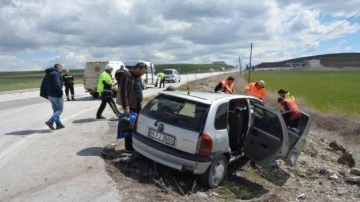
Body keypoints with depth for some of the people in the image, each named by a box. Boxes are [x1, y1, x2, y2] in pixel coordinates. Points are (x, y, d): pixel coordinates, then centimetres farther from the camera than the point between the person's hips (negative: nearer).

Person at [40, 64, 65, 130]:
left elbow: (43, 85, 19)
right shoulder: (55, 74, -13)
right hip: (56, 95, -9)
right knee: (60, 109, -2)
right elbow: (57, 84, -25)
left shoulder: (48, 74, 17)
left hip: (50, 95, 9)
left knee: (55, 110, 14)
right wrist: (60, 92, -14)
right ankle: (50, 121, -13)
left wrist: (45, 94, 19)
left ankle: (58, 124, 18)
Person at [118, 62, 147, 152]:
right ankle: (128, 147, 10)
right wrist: (125, 106, -23)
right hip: (130, 106, -9)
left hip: (138, 105, 9)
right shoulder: (128, 75, -15)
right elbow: (123, 92, -20)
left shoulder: (138, 76, 14)